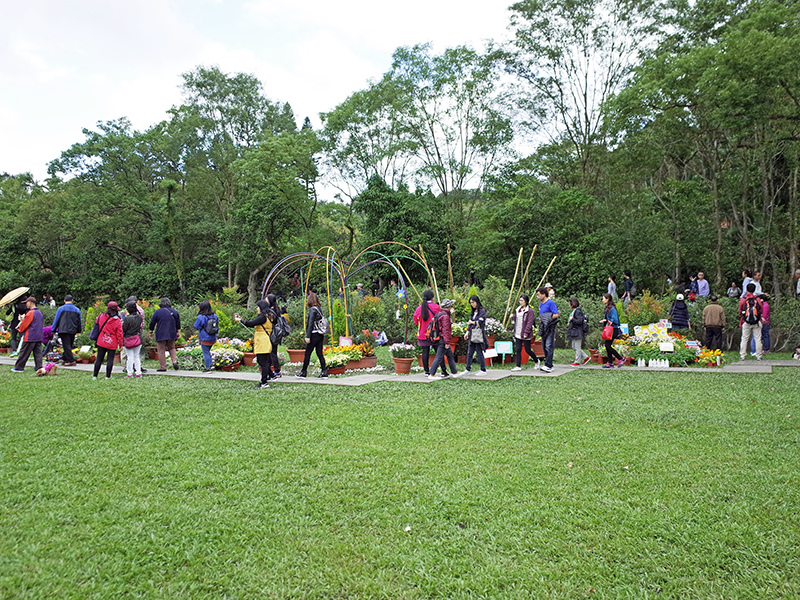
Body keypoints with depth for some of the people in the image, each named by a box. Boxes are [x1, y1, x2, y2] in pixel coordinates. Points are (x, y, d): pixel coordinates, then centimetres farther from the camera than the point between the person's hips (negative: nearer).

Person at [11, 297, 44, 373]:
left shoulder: (30, 313, -14)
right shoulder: (40, 313, 12)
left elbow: (24, 324, -10)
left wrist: (19, 329, 11)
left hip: (30, 337, -8)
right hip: (39, 337, 8)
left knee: (23, 353, 2)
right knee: (38, 352, 6)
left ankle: (18, 367, 8)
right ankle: (39, 367, 4)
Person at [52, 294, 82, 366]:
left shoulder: (61, 309, 0)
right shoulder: (77, 310, 12)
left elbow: (56, 320, 3)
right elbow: (79, 322, 18)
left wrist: (53, 330, 9)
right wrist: (79, 330, 28)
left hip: (63, 330, -4)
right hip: (73, 331, 4)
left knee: (66, 345, -6)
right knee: (69, 345, 14)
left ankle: (71, 361, -12)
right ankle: (64, 359, 19)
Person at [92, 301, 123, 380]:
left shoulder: (101, 316, -4)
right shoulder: (117, 321, -11)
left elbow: (97, 325, 12)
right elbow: (119, 333, -6)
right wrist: (120, 344, 3)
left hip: (101, 342, 3)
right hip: (112, 344, -3)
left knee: (99, 359, 10)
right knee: (110, 359, 5)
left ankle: (95, 376, 14)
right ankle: (108, 376, 8)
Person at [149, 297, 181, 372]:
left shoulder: (158, 312, -6)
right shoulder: (175, 312, 6)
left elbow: (152, 323, -1)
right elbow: (178, 324, 13)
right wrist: (178, 332, 22)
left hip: (161, 335, -4)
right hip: (171, 334, 4)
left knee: (161, 350, 1)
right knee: (171, 348, 18)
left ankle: (162, 367, 2)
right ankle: (174, 361, -3)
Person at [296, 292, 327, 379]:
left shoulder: (312, 309, -11)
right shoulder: (319, 308, 11)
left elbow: (311, 324, -15)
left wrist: (308, 336, -16)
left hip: (314, 334, -7)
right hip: (320, 335, 8)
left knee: (307, 353, 2)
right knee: (320, 353, 9)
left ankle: (303, 372, 10)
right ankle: (324, 372, 6)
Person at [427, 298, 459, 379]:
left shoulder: (439, 313, 14)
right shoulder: (445, 316, -18)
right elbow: (445, 330, -22)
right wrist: (447, 342, -21)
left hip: (440, 338, 11)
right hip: (443, 340, -11)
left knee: (450, 355, 18)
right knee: (439, 357, -6)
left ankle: (455, 372, 28)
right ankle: (431, 375, -2)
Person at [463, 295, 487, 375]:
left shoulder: (482, 311, -6)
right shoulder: (473, 312, 17)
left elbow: (480, 322, -16)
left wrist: (472, 322, -7)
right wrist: (467, 332, 9)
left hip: (479, 335, -7)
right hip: (472, 335, 7)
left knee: (479, 352, -3)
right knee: (469, 353, 7)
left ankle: (483, 370, 6)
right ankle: (468, 369, 14)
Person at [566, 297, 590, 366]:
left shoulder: (578, 311, -16)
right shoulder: (573, 311, 15)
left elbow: (579, 321, -23)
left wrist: (572, 319, -15)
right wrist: (569, 322, 8)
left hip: (578, 332, -11)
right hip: (574, 332, 11)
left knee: (577, 347, -2)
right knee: (574, 347, 14)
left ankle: (577, 362, 5)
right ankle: (586, 357, 20)